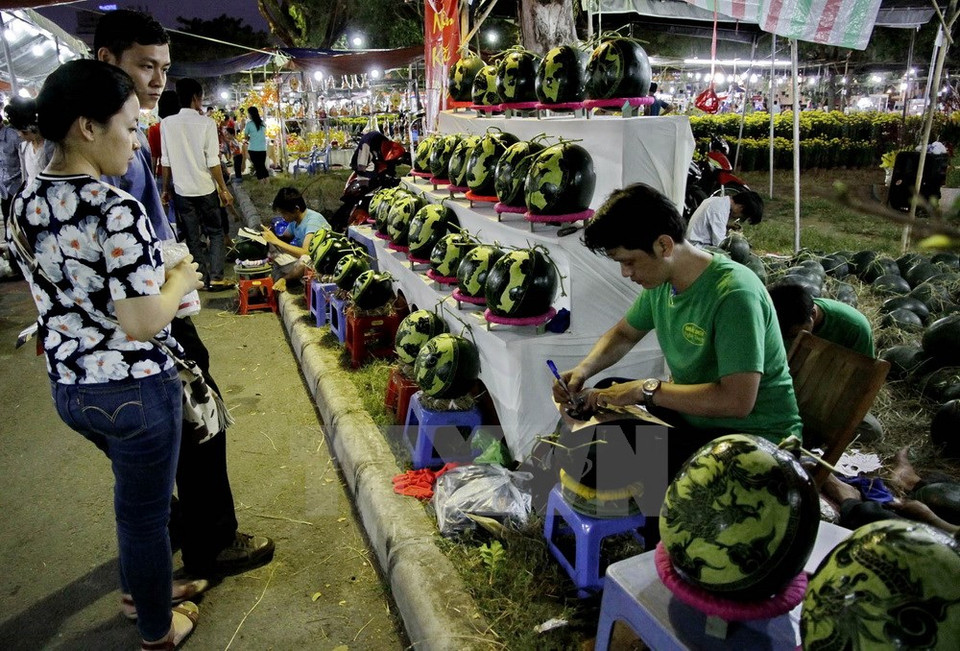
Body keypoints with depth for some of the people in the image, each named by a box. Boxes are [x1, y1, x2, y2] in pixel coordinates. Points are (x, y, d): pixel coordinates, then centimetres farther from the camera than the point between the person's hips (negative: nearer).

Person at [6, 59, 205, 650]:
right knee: (146, 510, 13)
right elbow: (142, 323, -26)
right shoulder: (117, 211, -25)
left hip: (68, 386, 8)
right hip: (134, 390, -8)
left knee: (136, 490, 30)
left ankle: (138, 586, 51)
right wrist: (179, 280, -8)